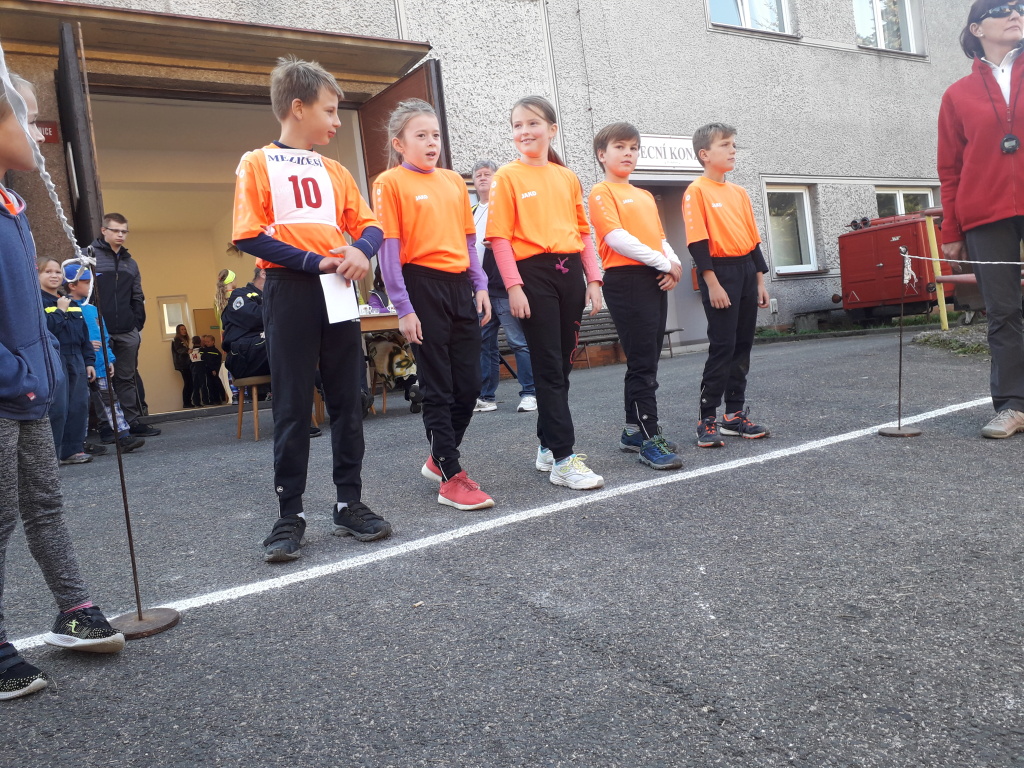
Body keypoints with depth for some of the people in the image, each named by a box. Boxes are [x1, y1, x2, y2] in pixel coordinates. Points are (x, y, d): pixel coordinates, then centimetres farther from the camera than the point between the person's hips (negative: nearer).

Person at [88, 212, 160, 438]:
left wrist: (138, 325, 13)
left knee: (127, 378, 8)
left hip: (127, 332, 5)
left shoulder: (130, 263, 19)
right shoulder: (89, 255, 1)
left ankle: (134, 421, 11)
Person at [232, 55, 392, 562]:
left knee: (348, 400, 6)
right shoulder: (257, 164, 3)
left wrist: (360, 250, -12)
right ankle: (290, 515, 7)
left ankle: (350, 503, 16)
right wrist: (314, 261, -16)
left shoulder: (334, 170, 17)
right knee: (292, 405, -2)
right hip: (290, 290, -5)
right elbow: (249, 236, -8)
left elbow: (369, 225, 12)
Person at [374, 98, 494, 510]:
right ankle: (452, 478, 7)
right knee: (438, 387, -1)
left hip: (460, 286, 6)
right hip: (423, 286, -6)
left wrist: (480, 285, 8)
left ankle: (439, 457, 29)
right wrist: (403, 308, -14)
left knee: (469, 383, 9)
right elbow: (388, 247, -8)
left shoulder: (454, 181, 14)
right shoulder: (390, 182, -3)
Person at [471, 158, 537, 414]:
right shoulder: (470, 214, 22)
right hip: (479, 289, 7)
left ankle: (529, 394, -1)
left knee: (519, 341, -6)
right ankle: (486, 397, 15)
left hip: (504, 287, -7)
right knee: (484, 343, 8)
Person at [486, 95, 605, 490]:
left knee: (562, 364, 9)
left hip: (569, 271, 5)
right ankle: (564, 458, -2)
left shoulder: (567, 177, 13)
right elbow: (499, 236, -6)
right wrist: (513, 286, -14)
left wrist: (593, 279, 8)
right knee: (549, 367, -5)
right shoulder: (508, 176, 0)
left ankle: (548, 445, 23)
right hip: (533, 273, -5)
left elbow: (583, 231, 15)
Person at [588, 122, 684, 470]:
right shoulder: (602, 192, -1)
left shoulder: (646, 196, 22)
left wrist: (674, 264, -2)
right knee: (642, 362, -9)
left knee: (647, 360, 10)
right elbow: (616, 238, -13)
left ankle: (634, 430, 20)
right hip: (626, 280, -8)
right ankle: (650, 439, -5)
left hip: (655, 280, 8)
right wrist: (663, 261, -12)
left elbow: (660, 238, 19)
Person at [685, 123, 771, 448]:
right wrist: (712, 284, -19)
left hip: (746, 270, 7)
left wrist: (760, 280, 13)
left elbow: (753, 238, 18)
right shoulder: (697, 191, -6)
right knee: (723, 346, -9)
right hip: (719, 271, -7)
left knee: (742, 345, 8)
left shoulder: (740, 192, 16)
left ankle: (735, 414, 17)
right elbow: (698, 242, -13)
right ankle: (707, 420, -2)